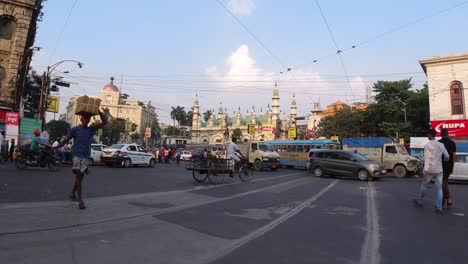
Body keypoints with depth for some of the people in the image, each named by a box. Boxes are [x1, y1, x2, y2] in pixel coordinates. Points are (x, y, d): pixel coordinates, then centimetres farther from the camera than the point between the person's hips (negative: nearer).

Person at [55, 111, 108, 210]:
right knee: (78, 177, -8)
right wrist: (56, 147, -6)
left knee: (80, 177, 14)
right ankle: (80, 201, -8)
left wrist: (99, 111, -13)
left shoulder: (91, 129, 6)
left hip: (86, 156, 4)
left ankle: (73, 193, 36)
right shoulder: (75, 129, -1)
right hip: (77, 155, -4)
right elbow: (66, 140, 3)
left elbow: (105, 122, -3)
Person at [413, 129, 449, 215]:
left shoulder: (427, 145, -11)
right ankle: (439, 208, 2)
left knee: (424, 185, 13)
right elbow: (447, 156, 14)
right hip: (439, 170, 4)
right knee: (439, 188, 4)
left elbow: (427, 158, -18)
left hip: (430, 170, -4)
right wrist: (445, 160, 36)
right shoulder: (441, 145, 6)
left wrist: (426, 169, -23)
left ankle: (419, 201, 26)